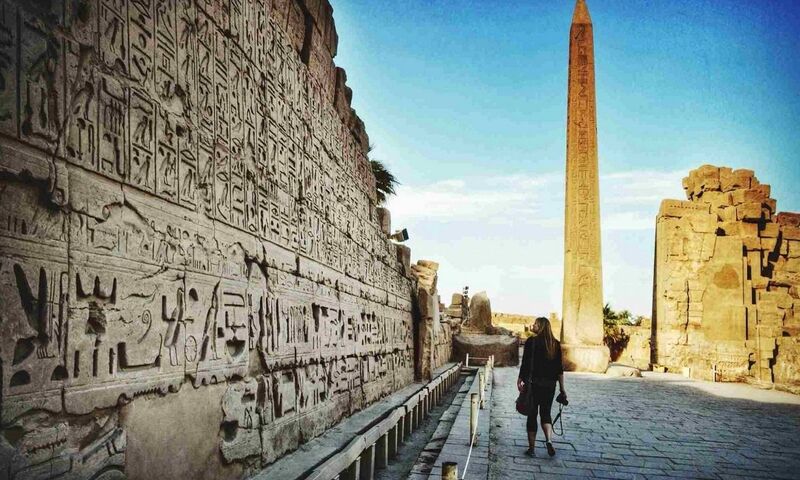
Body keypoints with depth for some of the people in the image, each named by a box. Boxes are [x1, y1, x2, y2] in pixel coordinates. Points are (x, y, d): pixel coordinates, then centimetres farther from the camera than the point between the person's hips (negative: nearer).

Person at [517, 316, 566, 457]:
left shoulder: (531, 341, -9)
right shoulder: (555, 344, 4)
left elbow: (525, 364, -11)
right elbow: (559, 369, 5)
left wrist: (520, 380, -4)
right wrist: (562, 388, 10)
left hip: (533, 383, -3)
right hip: (550, 384, 3)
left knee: (532, 414, 7)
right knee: (546, 413, 15)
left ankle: (531, 448, 11)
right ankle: (549, 440, -7)